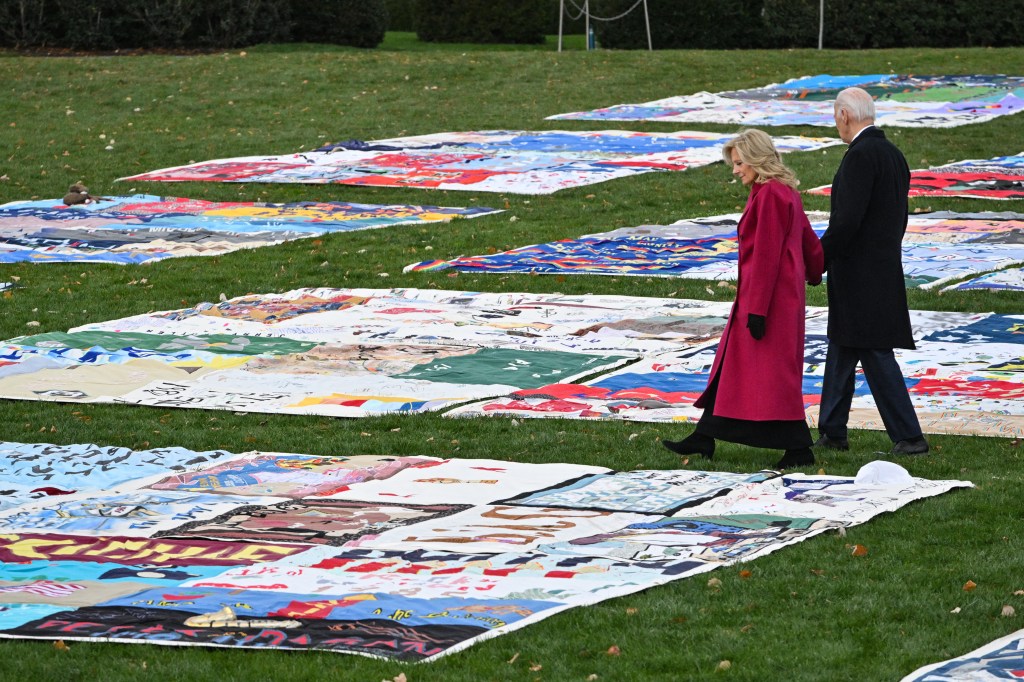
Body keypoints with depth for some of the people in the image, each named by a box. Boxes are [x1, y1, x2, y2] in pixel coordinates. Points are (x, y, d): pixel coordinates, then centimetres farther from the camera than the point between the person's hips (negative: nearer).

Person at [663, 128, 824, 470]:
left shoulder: (769, 196, -18)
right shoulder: (785, 192, 12)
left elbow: (765, 256, -21)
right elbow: (809, 241, 20)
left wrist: (756, 310, -20)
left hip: (769, 294, -11)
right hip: (784, 292, 11)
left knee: (773, 371, -6)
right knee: (733, 363, 13)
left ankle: (798, 448, -2)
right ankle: (704, 438, 18)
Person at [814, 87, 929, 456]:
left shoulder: (861, 155, -18)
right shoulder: (894, 155, 12)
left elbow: (848, 219, -23)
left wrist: (817, 261, -14)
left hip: (858, 273, -9)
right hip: (886, 269, 9)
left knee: (875, 354, -6)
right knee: (841, 349, 17)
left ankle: (908, 436, -7)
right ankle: (832, 432, 22)